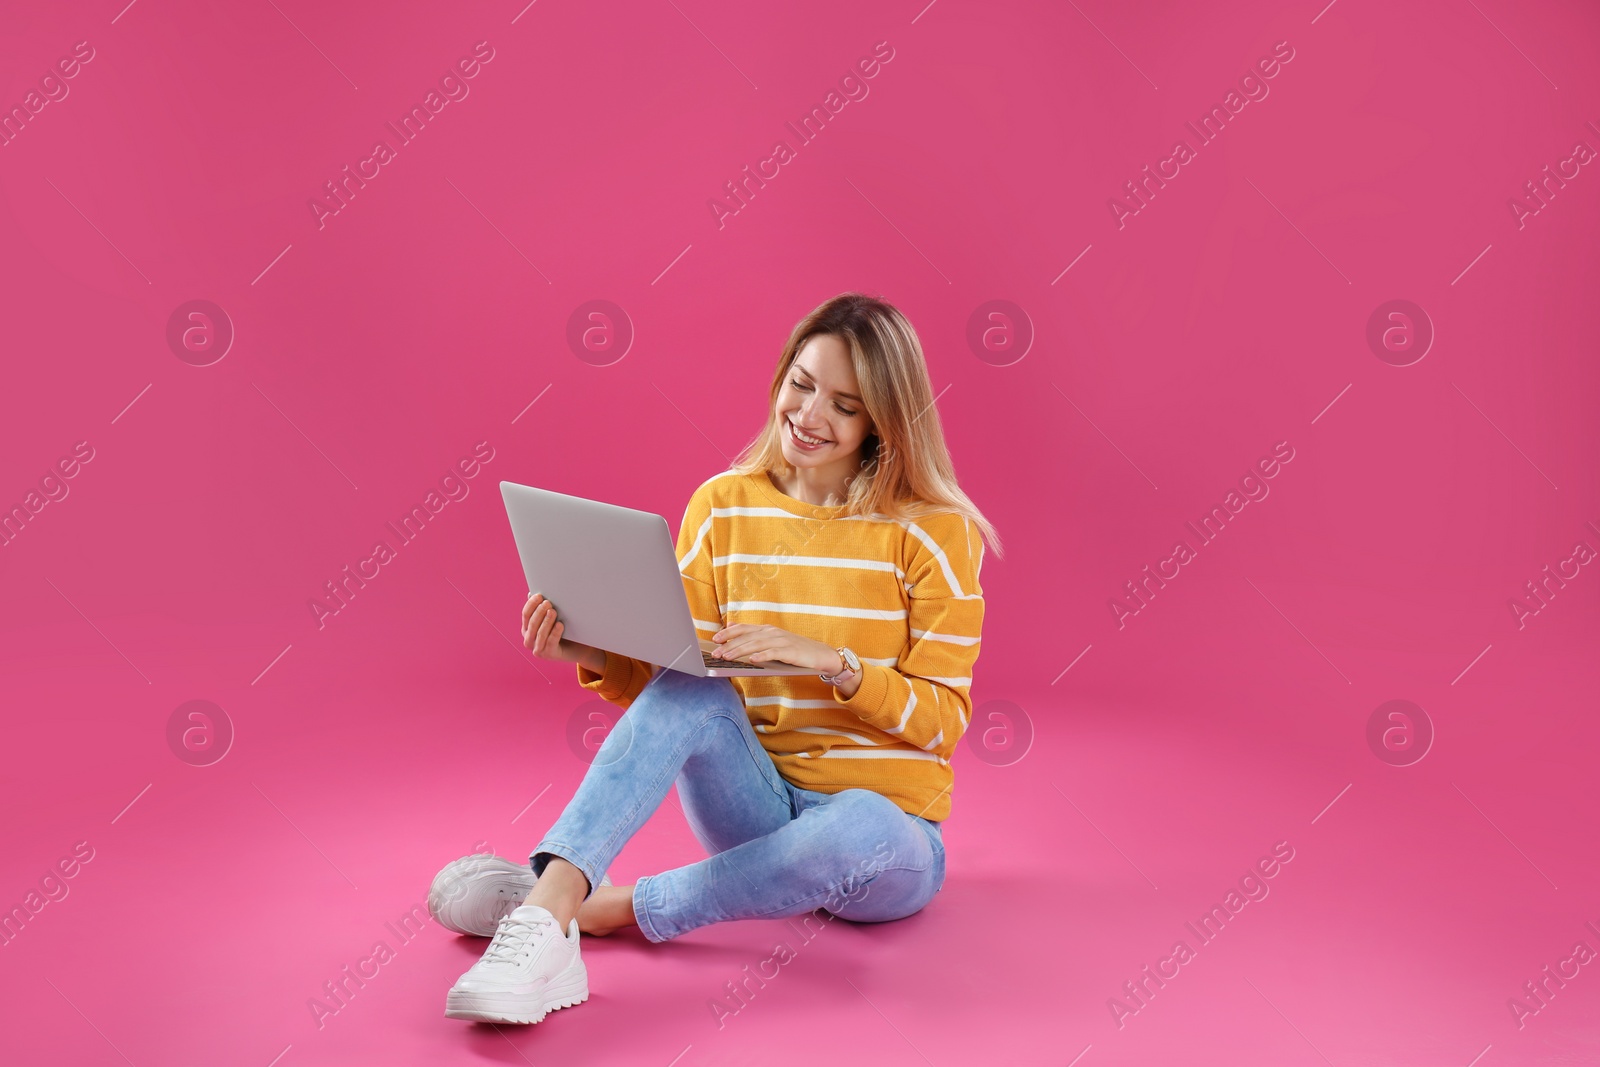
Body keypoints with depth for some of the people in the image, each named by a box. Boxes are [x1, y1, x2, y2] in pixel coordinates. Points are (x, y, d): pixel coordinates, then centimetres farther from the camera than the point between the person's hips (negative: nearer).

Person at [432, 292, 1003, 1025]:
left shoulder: (933, 531, -7)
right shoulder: (722, 507, 2)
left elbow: (943, 719, -8)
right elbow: (671, 683, 2)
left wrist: (829, 661, -23)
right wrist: (599, 657, -19)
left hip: (888, 826, -2)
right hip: (758, 808, 3)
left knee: (857, 829, -39)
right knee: (691, 692, -28)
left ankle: (608, 907, -23)